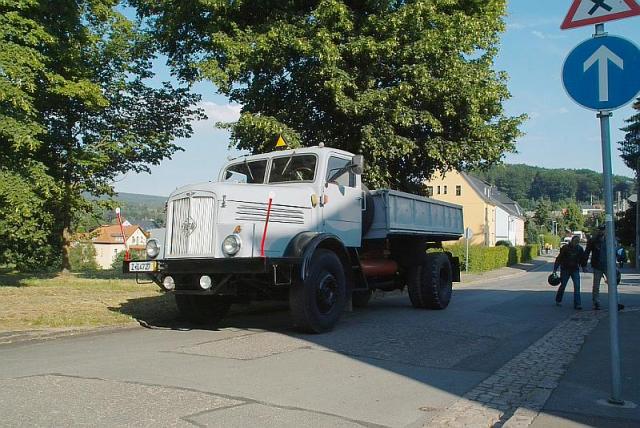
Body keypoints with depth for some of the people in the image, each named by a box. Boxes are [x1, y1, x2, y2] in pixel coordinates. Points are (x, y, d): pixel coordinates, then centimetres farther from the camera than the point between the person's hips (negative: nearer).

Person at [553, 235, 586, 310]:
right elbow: (559, 258, -9)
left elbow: (582, 259, 14)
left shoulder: (580, 249, -1)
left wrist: (584, 266, 9)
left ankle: (577, 304, -7)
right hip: (565, 270, -2)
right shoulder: (565, 248, -11)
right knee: (563, 285, 6)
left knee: (577, 286, -9)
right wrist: (555, 269, -10)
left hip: (575, 270, 2)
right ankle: (558, 300, 28)